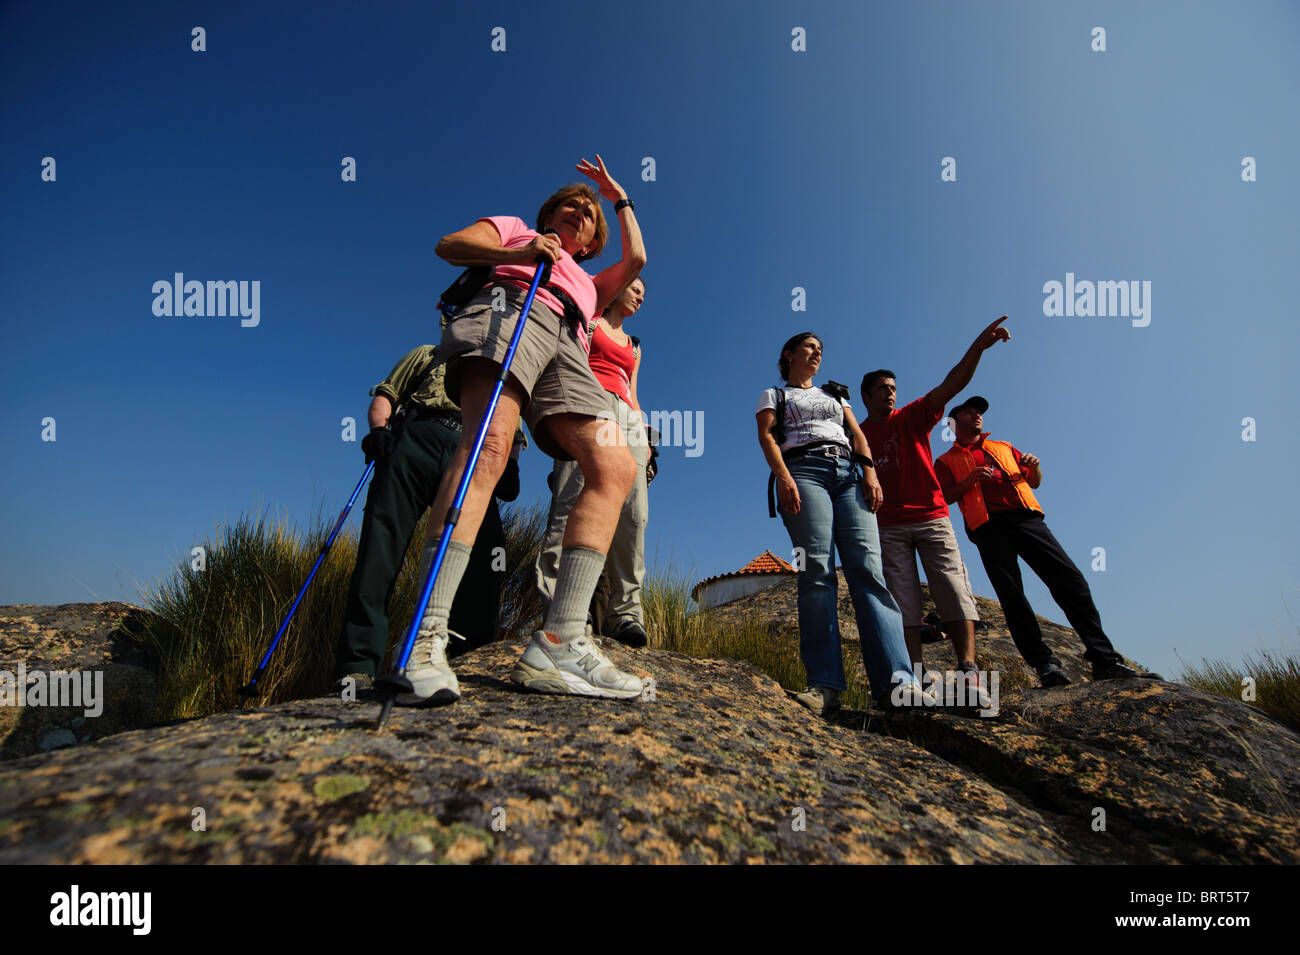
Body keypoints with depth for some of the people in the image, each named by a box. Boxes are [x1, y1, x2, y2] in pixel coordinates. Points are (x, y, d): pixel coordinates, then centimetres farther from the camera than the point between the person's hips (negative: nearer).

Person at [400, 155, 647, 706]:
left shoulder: (587, 285, 44)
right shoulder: (513, 227, 34)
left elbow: (635, 259, 31)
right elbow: (450, 245, 18)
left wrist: (620, 198, 48)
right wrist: (519, 255, 0)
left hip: (566, 350, 5)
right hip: (511, 308, -4)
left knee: (616, 470, -22)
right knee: (489, 443, -34)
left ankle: (558, 645, -31)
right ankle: (426, 637, -44)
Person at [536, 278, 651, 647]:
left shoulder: (633, 346, 36)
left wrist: (644, 436, 17)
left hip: (628, 420, 6)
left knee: (633, 510, -13)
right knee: (577, 496, -24)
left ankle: (624, 611, -17)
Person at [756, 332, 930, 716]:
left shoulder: (835, 394, 34)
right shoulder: (773, 395, 21)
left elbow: (856, 434, 20)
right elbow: (766, 437, 5)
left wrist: (870, 473, 1)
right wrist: (784, 478, -14)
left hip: (848, 474, 4)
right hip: (803, 471, -3)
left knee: (867, 566, -15)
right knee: (817, 571, -18)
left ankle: (895, 680, -24)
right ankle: (824, 684, -22)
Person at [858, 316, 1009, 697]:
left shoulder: (913, 416, 8)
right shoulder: (857, 434, 10)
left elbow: (951, 385, -7)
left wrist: (977, 347, -21)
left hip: (932, 516, 0)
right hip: (889, 526, 0)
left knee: (953, 587, -10)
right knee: (903, 598, -4)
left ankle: (968, 672, -12)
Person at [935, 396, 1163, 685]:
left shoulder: (1004, 447, 30)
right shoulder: (947, 461, 17)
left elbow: (1034, 483, 30)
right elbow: (943, 498, 5)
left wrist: (1034, 466, 8)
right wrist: (970, 480, -10)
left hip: (1026, 517, 3)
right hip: (988, 526, -3)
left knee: (1070, 579, -9)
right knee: (1012, 596, -12)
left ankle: (1105, 660, -7)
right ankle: (1044, 664, -10)